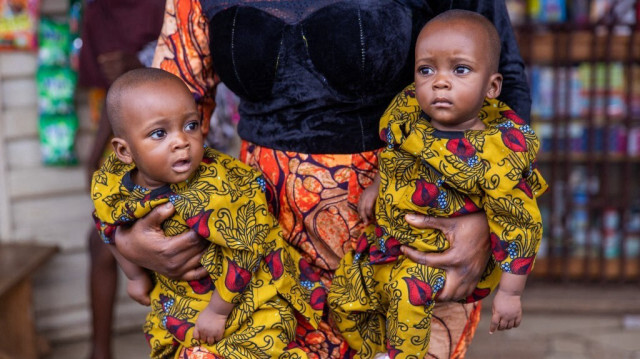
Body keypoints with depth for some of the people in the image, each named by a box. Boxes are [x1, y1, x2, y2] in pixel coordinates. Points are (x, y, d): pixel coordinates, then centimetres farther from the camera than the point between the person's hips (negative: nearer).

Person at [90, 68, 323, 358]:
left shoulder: (214, 191, -35)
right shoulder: (109, 185, -16)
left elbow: (243, 252, -26)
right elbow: (113, 230, 6)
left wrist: (217, 311, -16)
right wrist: (137, 276, 15)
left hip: (245, 295, -5)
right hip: (178, 299, 6)